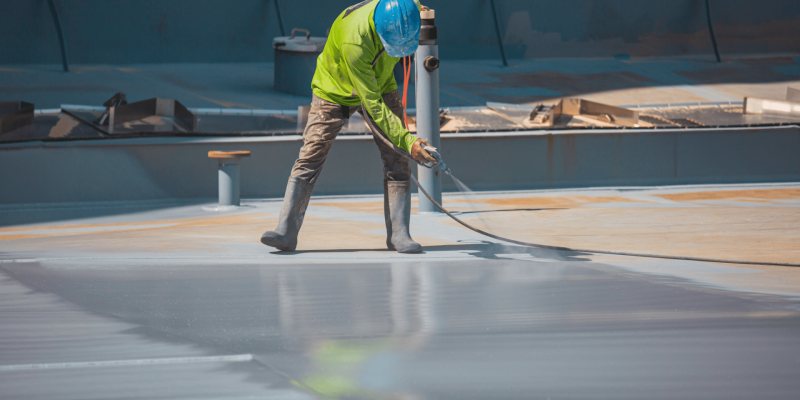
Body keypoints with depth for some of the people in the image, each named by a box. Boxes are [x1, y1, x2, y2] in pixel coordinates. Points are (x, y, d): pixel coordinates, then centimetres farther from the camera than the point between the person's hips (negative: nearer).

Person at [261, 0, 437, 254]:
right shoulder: (354, 43, -43)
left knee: (397, 161, -6)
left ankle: (398, 234, -2)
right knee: (310, 158, -12)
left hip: (380, 85, 5)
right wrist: (408, 141, -44)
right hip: (335, 91, -5)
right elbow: (373, 105, -39)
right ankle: (286, 232, -10)